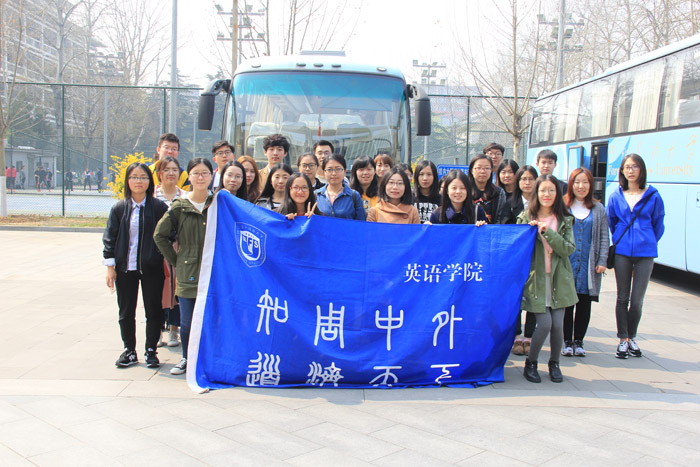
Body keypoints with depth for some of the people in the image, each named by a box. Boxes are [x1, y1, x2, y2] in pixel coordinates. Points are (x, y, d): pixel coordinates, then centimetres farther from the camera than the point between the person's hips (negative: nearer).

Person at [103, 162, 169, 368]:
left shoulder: (159, 207, -3)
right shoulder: (119, 208, 2)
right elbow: (110, 237, 4)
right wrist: (110, 266, -1)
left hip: (152, 268, -2)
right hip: (124, 268, 2)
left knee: (153, 310, 6)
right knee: (126, 312, 11)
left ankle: (151, 351, 20)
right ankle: (129, 350, 25)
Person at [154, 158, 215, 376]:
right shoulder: (180, 207, 1)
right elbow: (160, 235, 8)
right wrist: (175, 259, 4)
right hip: (187, 273, 0)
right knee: (187, 323, 4)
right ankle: (186, 359, 27)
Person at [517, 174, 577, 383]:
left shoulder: (564, 220, 5)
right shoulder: (526, 217, 1)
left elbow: (569, 249, -9)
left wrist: (548, 232, -17)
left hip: (558, 279, 2)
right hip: (536, 278, -2)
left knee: (558, 324, -3)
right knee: (544, 323, -9)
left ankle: (554, 363, 22)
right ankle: (530, 363, 14)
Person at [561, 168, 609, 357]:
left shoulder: (598, 209, 9)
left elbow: (604, 237, 8)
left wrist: (602, 261, -1)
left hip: (588, 264, 2)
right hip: (566, 262, -2)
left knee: (584, 304, 6)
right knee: (566, 303, 1)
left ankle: (578, 341, 18)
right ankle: (567, 342, 13)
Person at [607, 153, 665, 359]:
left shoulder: (653, 196, -1)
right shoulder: (616, 196, 4)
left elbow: (658, 225, 10)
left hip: (645, 253, -1)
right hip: (622, 252, 1)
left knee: (637, 300, 1)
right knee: (622, 298, 8)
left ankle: (632, 337, 22)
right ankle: (623, 340, 18)